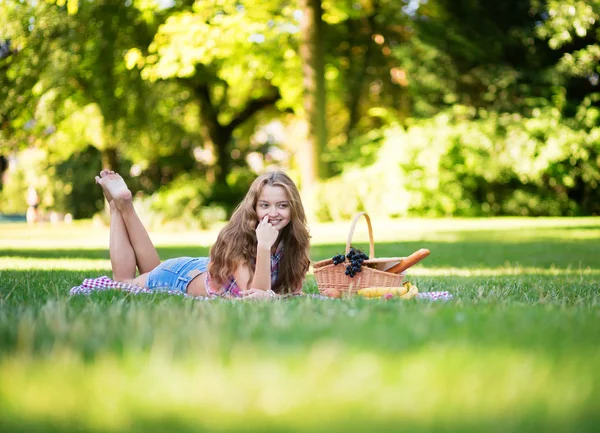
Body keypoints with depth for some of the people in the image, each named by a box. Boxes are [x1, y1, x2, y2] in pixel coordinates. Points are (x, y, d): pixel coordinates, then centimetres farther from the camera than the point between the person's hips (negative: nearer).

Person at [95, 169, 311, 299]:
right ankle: (120, 204, 28)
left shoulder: (291, 242, -20)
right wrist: (264, 246, -56)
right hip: (181, 275, -6)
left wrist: (269, 294, -41)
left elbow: (295, 291, -19)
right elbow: (256, 298, -44)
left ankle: (126, 206, 34)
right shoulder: (239, 238, -36)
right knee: (123, 282, 22)